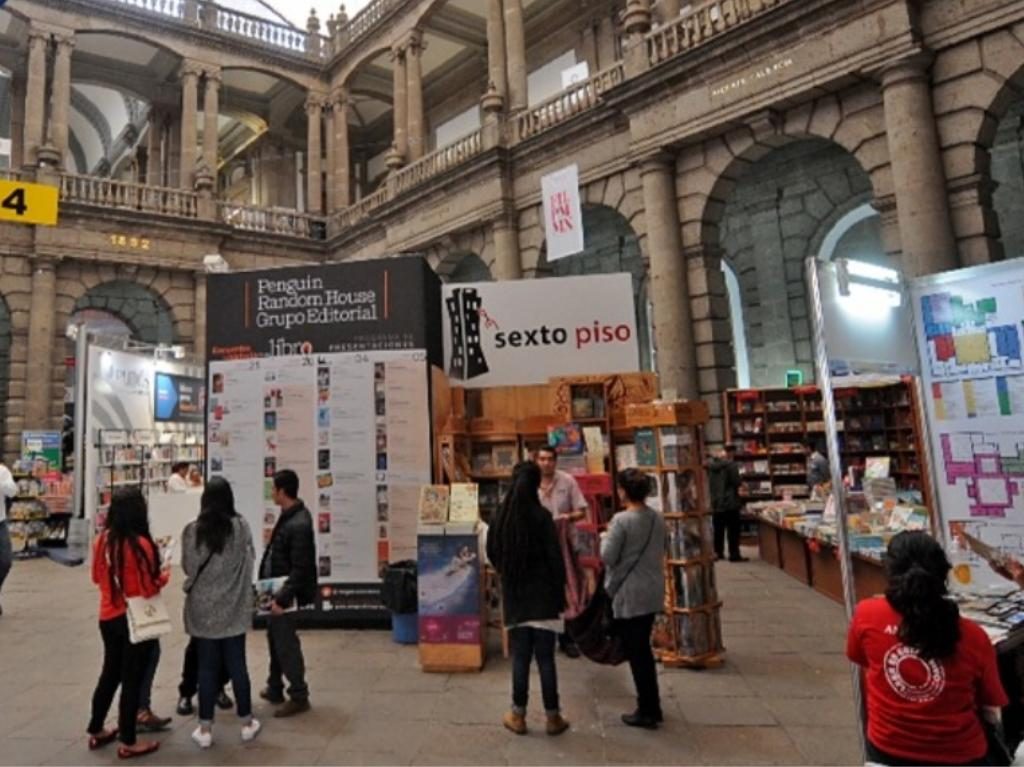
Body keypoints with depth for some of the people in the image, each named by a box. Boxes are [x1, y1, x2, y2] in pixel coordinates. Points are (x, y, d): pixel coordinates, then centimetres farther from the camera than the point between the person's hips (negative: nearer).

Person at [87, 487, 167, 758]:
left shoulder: (102, 540, -3)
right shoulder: (141, 544, -23)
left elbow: (97, 577, 11)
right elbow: (149, 589, -19)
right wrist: (164, 575, -1)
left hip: (108, 618, 7)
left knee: (110, 673, 23)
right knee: (132, 679, 6)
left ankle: (96, 731, 37)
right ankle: (128, 742, 17)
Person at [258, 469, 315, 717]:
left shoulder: (299, 524, -25)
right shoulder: (288, 516, 6)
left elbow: (300, 569, -25)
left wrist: (283, 598, -25)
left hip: (286, 593, -10)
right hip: (277, 588, 10)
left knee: (286, 643, 1)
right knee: (275, 638, 21)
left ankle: (299, 696, 16)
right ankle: (275, 689, 37)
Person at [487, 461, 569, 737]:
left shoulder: (501, 516, 1)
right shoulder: (541, 515, -13)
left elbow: (492, 553, 11)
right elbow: (555, 558, -12)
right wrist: (560, 594, -2)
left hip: (514, 594, 4)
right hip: (542, 593, -3)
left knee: (520, 657, 12)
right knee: (545, 657, 4)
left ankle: (518, 716, 19)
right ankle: (553, 717, 15)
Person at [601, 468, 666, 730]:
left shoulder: (621, 520, -20)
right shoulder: (658, 518, 2)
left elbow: (608, 557, -16)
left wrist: (605, 538, 1)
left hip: (630, 595, -7)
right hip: (653, 592, 7)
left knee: (636, 653, 6)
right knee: (644, 650, 20)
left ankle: (647, 712, 17)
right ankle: (652, 706, 30)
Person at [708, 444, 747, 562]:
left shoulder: (710, 464, 6)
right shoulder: (730, 464, -14)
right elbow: (737, 482, -16)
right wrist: (741, 484, 6)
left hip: (715, 502, 6)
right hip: (730, 502, -6)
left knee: (718, 529, 13)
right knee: (733, 530, 0)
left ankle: (718, 553, 19)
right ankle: (734, 555, 1)